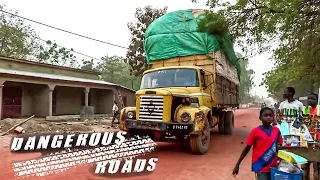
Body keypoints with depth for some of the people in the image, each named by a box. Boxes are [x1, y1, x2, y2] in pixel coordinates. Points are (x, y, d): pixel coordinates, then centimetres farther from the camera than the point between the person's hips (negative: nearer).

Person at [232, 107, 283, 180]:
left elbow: (278, 148, 11)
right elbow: (247, 148, -5)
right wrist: (237, 165, -4)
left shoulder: (276, 131, -1)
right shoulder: (255, 131, -12)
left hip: (273, 166, 4)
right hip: (260, 167, -4)